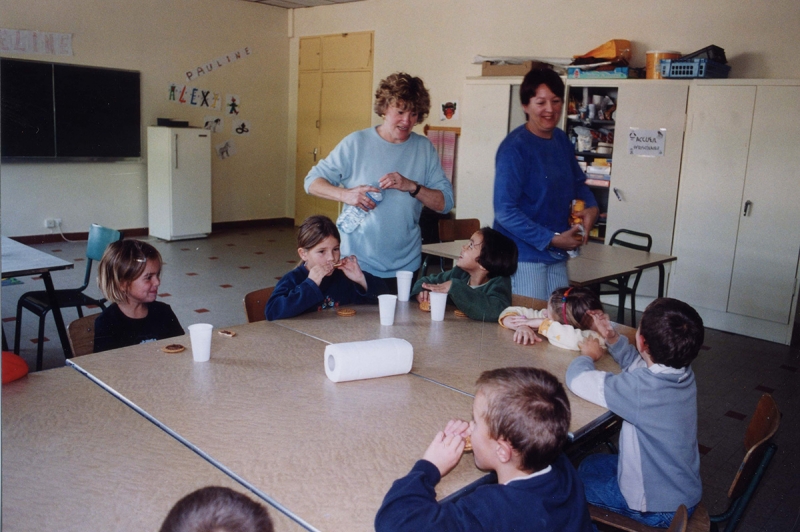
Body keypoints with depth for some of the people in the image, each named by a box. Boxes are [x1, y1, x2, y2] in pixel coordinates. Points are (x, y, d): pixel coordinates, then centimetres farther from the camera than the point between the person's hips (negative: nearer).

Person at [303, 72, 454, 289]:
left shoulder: (425, 149, 2)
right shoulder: (356, 143, -4)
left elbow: (445, 203, -1)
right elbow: (312, 181, -2)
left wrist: (412, 187, -18)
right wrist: (345, 194, -20)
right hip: (358, 263, -2)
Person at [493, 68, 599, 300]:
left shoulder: (562, 140, 8)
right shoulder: (514, 148, -14)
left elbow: (578, 182, 23)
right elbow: (505, 212, -18)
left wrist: (591, 207, 2)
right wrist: (552, 240, -19)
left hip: (557, 257, 7)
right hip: (523, 257, -7)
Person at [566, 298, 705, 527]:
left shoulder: (642, 388, -35)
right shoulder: (682, 371, -11)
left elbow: (576, 379, -23)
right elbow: (637, 362, 11)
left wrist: (588, 355, -4)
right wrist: (611, 337, -1)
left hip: (656, 508, -7)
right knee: (591, 464, 27)